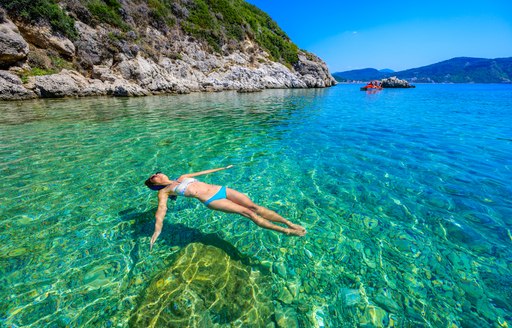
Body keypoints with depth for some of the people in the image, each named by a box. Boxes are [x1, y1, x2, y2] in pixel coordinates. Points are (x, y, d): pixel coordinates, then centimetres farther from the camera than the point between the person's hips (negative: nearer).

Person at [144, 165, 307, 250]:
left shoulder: (183, 177, 27)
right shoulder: (164, 191, 12)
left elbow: (203, 172, 33)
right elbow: (161, 209, 0)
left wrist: (222, 168, 40)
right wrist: (157, 230, -16)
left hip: (220, 189, 5)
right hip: (211, 201, -5)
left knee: (254, 206, -9)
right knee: (247, 212, -17)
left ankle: (289, 223, -7)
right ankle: (286, 231, -16)